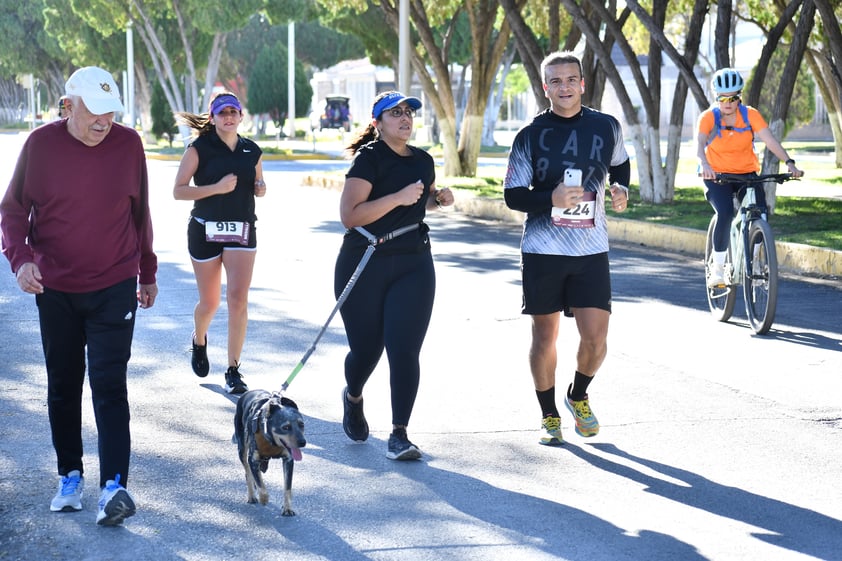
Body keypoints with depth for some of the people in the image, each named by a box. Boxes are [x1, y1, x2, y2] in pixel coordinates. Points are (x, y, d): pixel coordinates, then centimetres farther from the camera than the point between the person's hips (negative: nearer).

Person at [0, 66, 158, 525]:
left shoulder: (128, 144, -3)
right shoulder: (41, 144, -6)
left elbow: (140, 213, 9)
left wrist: (147, 273, 16)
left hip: (114, 288, -1)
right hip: (55, 290, 1)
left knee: (109, 385, -9)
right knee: (63, 386, 10)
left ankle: (114, 485, -13)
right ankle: (70, 476, 22)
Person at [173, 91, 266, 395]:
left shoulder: (252, 152, 6)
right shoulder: (199, 149, -5)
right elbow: (178, 191, -10)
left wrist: (260, 189, -3)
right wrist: (217, 187, -20)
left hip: (242, 230, 2)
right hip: (205, 230, -2)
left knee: (238, 299, -11)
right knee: (209, 302, 9)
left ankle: (233, 371, -4)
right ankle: (199, 341, 43)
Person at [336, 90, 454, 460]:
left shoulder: (423, 161, 11)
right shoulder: (369, 158, -8)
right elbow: (349, 215, -19)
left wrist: (438, 198, 9)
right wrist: (398, 197, -23)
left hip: (414, 266, 4)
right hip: (364, 264, -4)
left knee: (404, 350, -8)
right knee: (366, 348, 8)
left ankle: (399, 436, -6)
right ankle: (353, 398, 42)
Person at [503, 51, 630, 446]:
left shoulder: (607, 127, 3)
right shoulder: (530, 135, -3)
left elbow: (619, 164, 24)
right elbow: (513, 196, -4)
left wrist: (621, 189, 2)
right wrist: (552, 199, -21)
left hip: (591, 251, 1)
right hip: (542, 251, -1)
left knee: (596, 338, -5)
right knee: (545, 337, 6)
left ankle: (578, 397, 25)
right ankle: (549, 416, 23)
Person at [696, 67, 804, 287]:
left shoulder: (750, 115, -10)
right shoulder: (708, 117, -14)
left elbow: (769, 139, -21)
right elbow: (700, 143, -30)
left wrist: (789, 162, -36)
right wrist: (705, 165, -51)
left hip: (746, 173, 2)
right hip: (716, 175, -2)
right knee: (725, 213, -27)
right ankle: (717, 267, -13)